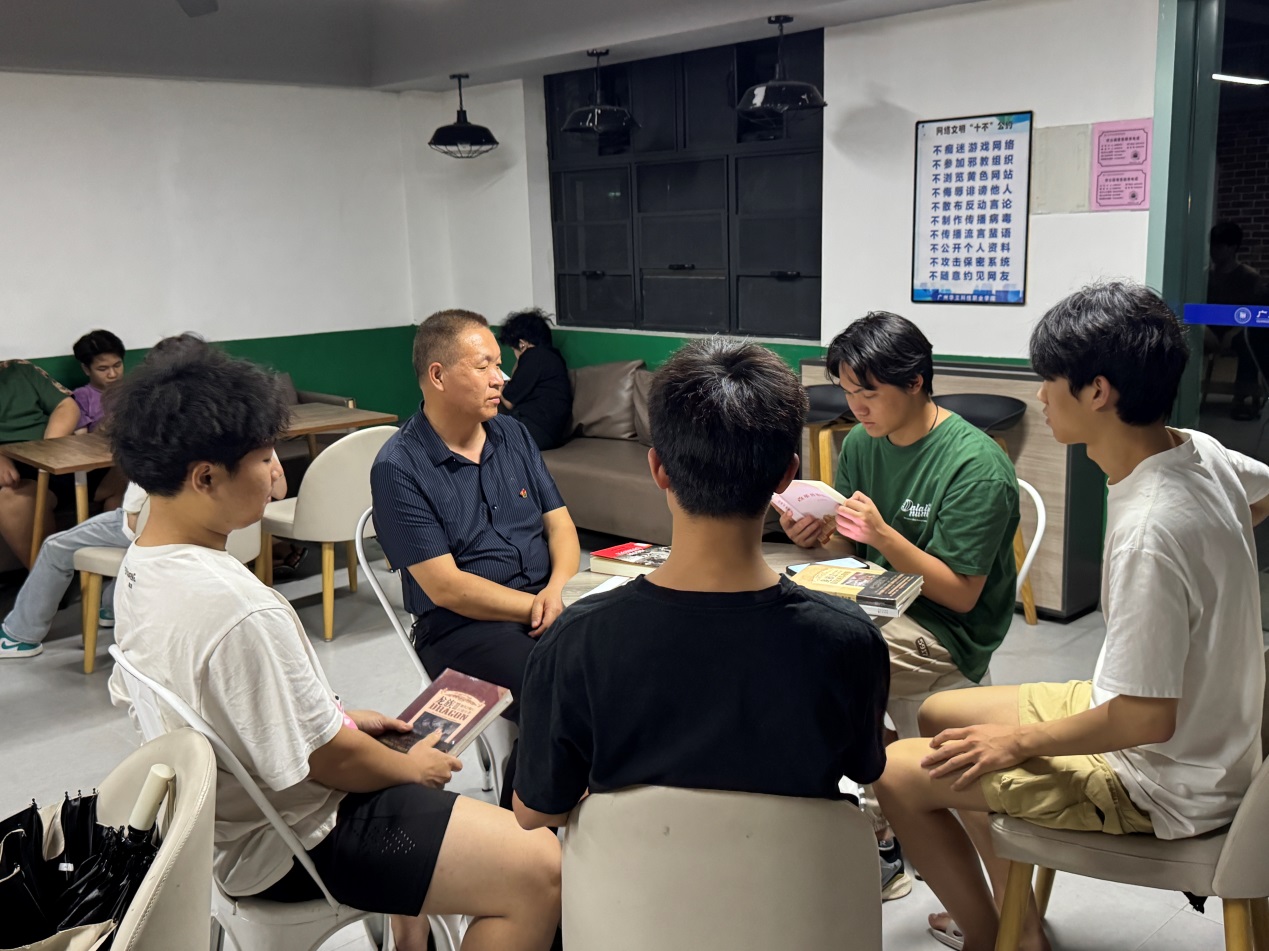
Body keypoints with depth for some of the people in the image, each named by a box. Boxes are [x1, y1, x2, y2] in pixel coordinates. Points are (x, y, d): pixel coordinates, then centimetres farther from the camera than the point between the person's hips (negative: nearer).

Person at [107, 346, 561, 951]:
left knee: (405, 749, 33)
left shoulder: (138, 569, -3)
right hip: (286, 846, -10)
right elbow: (330, 760, -24)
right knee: (539, 869, -13)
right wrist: (412, 767, -4)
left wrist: (341, 717, 11)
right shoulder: (243, 613, -33)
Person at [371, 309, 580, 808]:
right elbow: (445, 587, -12)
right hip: (463, 624, -6)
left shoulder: (513, 435, 13)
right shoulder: (399, 468, -7)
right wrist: (536, 608, -14)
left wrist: (558, 589, -9)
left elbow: (560, 523, 12)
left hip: (550, 601, 6)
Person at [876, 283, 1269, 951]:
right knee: (938, 714, 19)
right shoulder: (1201, 451, -8)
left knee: (897, 774, -8)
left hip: (1165, 784, -9)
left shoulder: (1148, 534, -34)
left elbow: (1146, 719, -31)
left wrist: (1022, 739, -16)